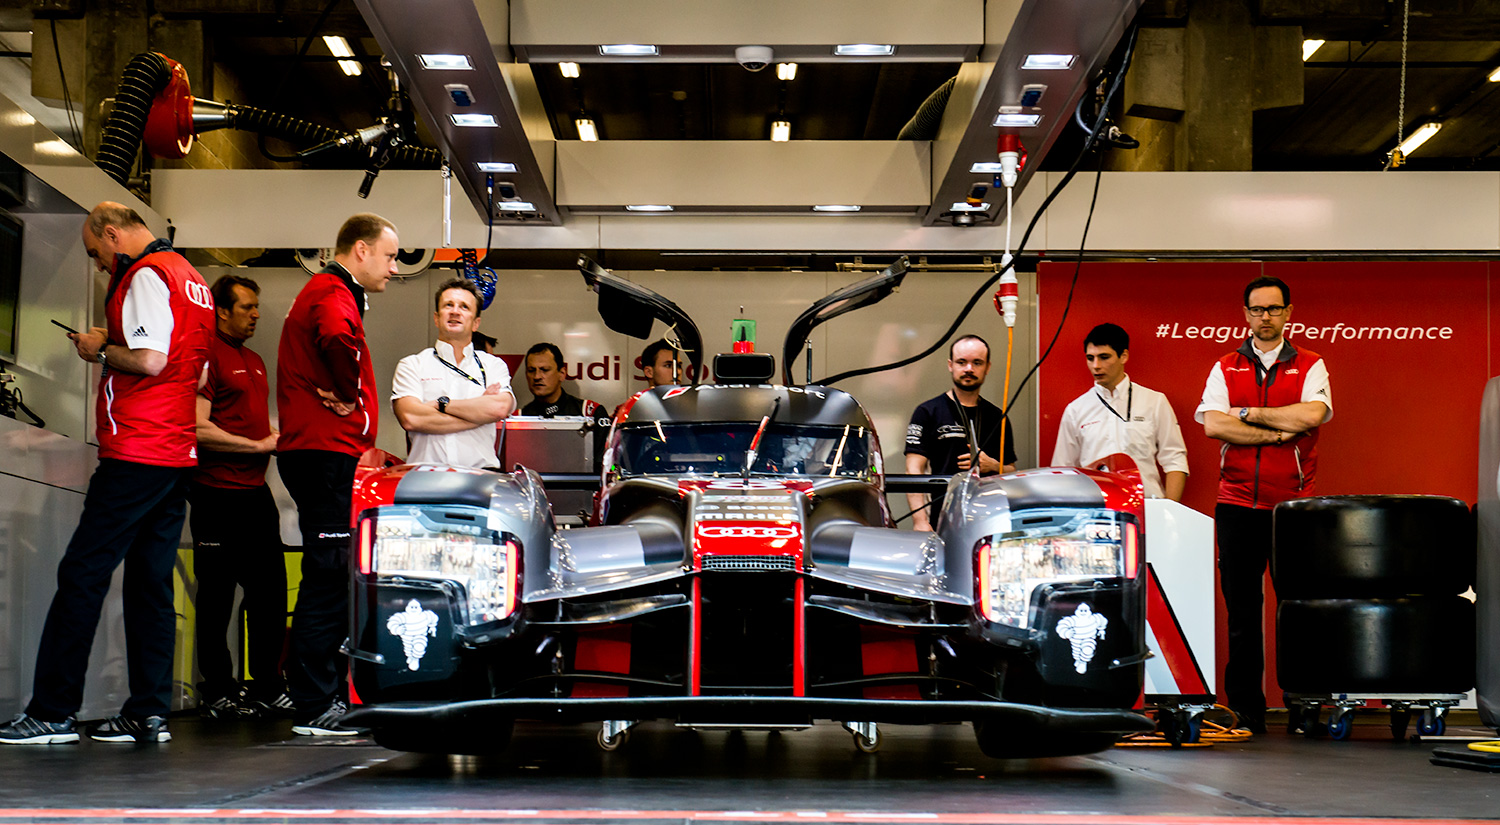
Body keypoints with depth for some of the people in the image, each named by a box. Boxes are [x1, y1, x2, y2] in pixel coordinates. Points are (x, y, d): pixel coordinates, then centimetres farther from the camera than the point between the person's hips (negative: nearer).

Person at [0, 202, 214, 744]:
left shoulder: (146, 276, -9)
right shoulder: (191, 279, 21)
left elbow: (149, 360, -22)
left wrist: (100, 350, -4)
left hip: (136, 454, -9)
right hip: (179, 456, 9)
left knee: (81, 575, -6)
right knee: (150, 581, 9)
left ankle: (52, 713, -4)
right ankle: (149, 714, 8)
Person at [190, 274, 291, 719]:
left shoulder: (254, 361, 21)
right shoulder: (206, 354, -8)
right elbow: (199, 429, -17)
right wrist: (258, 445, -14)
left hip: (257, 493, 9)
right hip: (218, 494, -9)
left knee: (270, 590, 10)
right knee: (217, 595, -1)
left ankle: (267, 686, 18)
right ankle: (217, 693, 6)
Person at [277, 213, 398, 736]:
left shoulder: (327, 293, 26)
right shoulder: (333, 295, -9)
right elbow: (337, 340, -33)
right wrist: (350, 397, -18)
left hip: (322, 452, 11)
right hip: (328, 452, -11)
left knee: (332, 582, 12)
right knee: (329, 580, -10)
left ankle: (326, 698, 17)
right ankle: (313, 708, -8)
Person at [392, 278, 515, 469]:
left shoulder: (493, 365, 17)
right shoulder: (411, 365, 14)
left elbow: (500, 409, -2)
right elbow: (410, 419, -3)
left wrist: (441, 403, -1)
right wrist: (478, 413, 0)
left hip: (480, 472, 1)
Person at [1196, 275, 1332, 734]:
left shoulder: (1310, 367, 8)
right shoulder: (1225, 369, 11)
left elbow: (1312, 414, -12)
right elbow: (1212, 424, -5)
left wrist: (1249, 413, -6)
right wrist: (1279, 433, -7)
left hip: (1293, 503, -1)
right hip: (1237, 504, 1)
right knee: (1241, 610, 2)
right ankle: (1245, 711, 7)